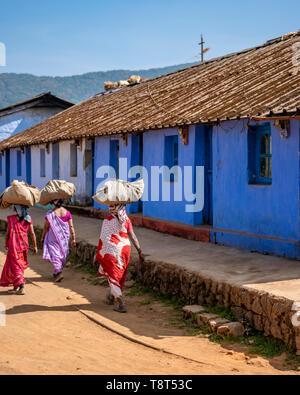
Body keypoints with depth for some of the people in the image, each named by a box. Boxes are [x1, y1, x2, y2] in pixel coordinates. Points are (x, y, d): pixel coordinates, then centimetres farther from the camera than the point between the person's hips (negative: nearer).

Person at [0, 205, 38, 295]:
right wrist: (35, 246, 6)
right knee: (19, 265, 18)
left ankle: (22, 287, -6)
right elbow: (32, 233, -1)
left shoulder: (11, 219, -10)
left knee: (15, 266, 4)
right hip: (24, 244, 4)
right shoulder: (28, 219, -2)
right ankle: (16, 288, 25)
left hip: (14, 245, -4)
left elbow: (8, 233, -4)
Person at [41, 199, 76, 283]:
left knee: (55, 254, 1)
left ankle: (58, 272, -14)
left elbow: (46, 227, -8)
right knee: (62, 255, 17)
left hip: (54, 238, -4)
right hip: (64, 238, 4)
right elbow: (71, 227, -3)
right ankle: (56, 273, 28)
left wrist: (43, 237, 6)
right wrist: (73, 239, 3)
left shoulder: (50, 214, -15)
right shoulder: (67, 213, -5)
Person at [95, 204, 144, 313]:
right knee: (120, 275, 20)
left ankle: (121, 304, -5)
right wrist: (139, 251, 4)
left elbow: (103, 240, -12)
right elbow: (133, 237, 0)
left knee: (113, 276, 5)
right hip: (124, 248, 5)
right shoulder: (126, 220, 1)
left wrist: (98, 255, -5)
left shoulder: (107, 221, -11)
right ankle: (110, 297, 40)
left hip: (112, 250, -5)